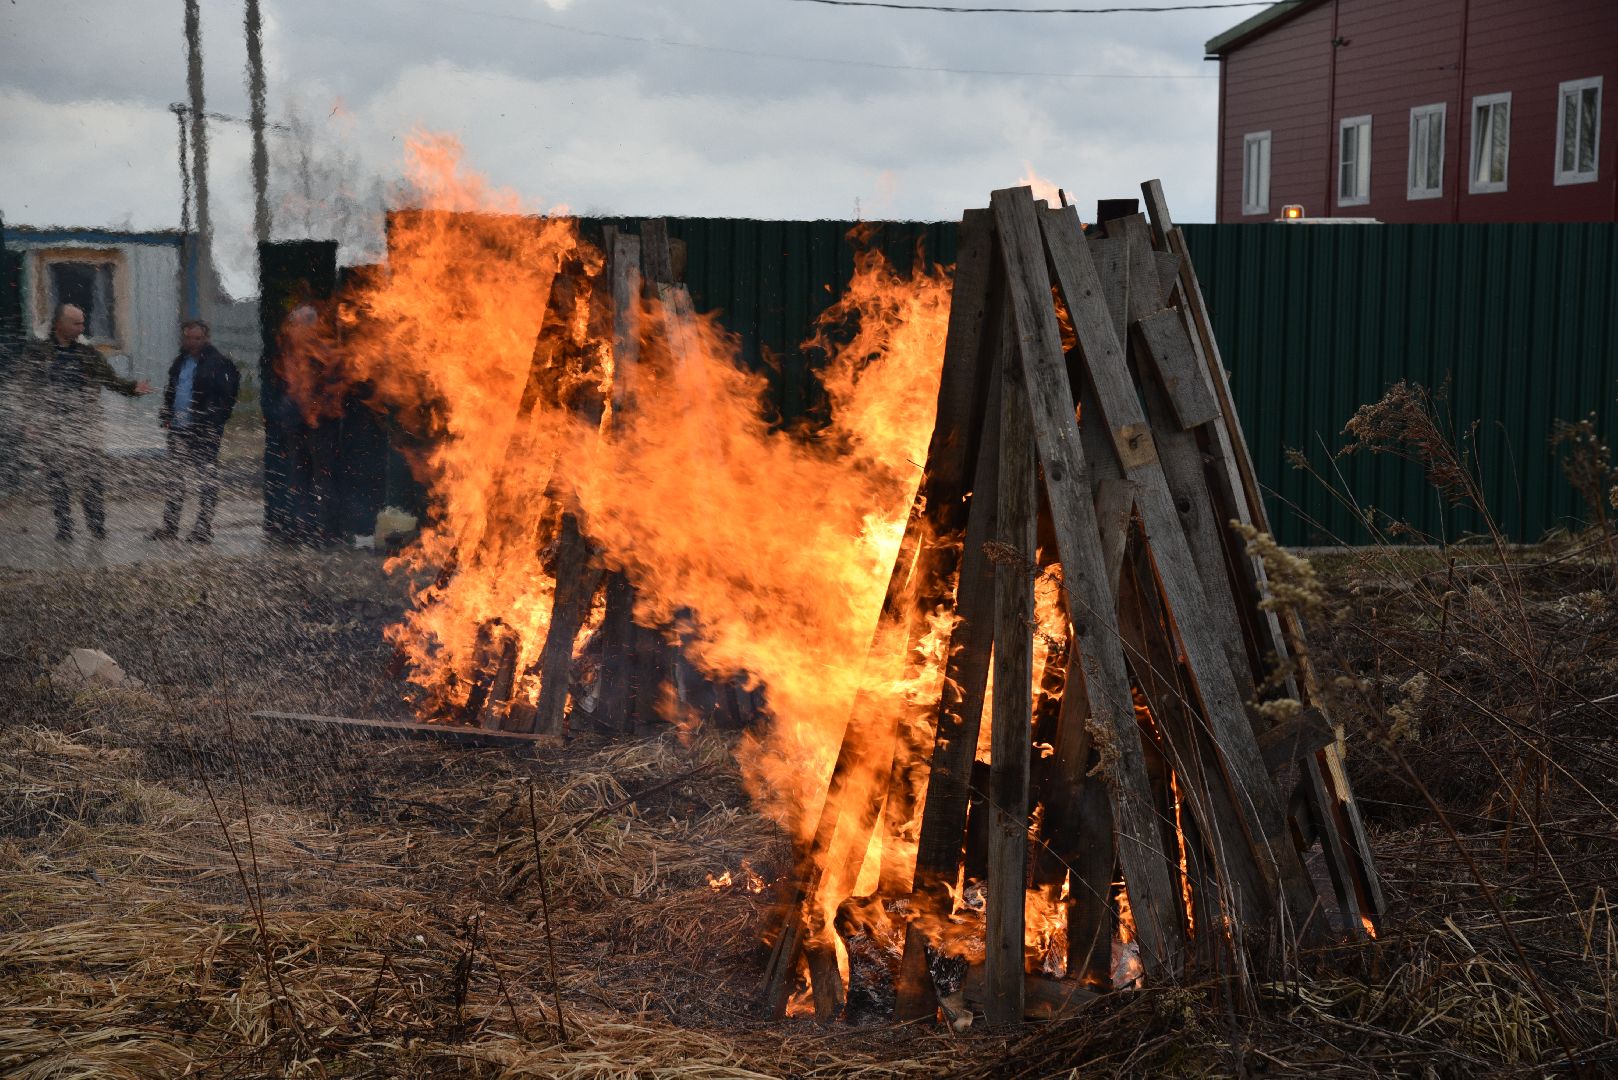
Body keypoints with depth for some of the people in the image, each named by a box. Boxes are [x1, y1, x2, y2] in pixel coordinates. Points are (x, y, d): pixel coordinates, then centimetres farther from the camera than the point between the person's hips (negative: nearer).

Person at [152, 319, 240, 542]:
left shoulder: (218, 363, -9)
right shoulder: (180, 362, 15)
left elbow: (226, 396, -12)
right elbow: (170, 391, 25)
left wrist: (214, 422, -18)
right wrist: (166, 416, 12)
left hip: (205, 431, -8)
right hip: (178, 429, 8)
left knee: (206, 479, 0)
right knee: (175, 478, 12)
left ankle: (203, 528, 5)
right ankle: (170, 526, 18)